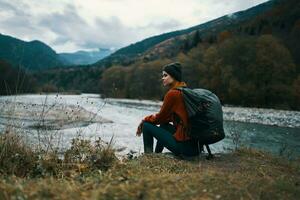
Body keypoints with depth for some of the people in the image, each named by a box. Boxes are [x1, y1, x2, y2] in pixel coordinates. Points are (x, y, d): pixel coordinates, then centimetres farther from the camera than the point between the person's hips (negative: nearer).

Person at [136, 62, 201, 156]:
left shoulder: (172, 93, -14)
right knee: (164, 125, 30)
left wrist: (144, 120, 13)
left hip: (185, 145, -9)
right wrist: (150, 118, 15)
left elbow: (160, 118, -4)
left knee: (147, 125, 3)